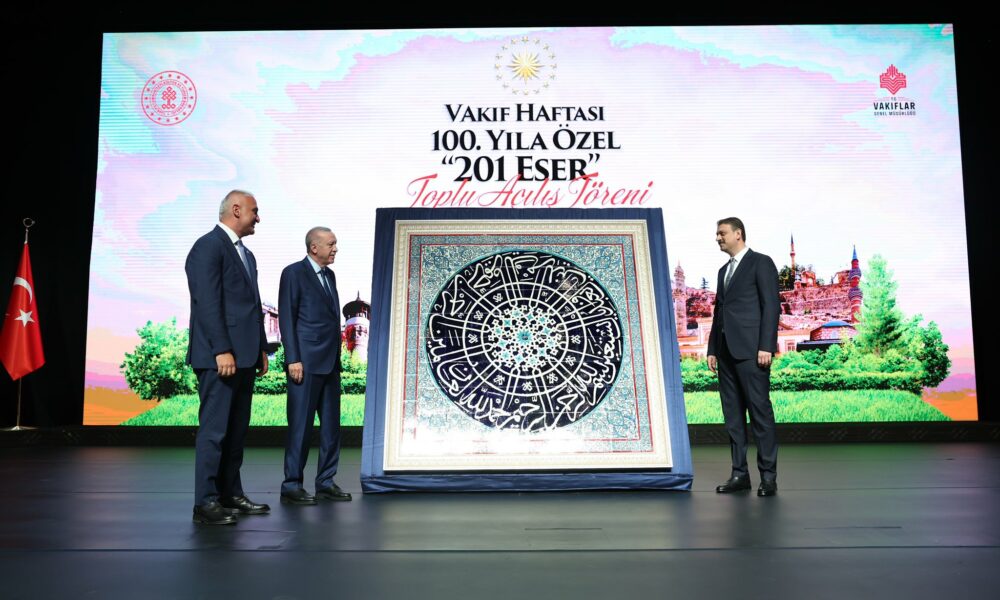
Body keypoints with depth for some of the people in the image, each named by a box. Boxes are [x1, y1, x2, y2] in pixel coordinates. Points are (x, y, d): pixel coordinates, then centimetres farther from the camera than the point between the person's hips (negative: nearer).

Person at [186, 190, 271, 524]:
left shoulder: (246, 254, 20)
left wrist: (261, 349, 16)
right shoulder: (209, 246, -8)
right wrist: (222, 351, -21)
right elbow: (208, 303, -16)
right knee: (214, 430, -5)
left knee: (237, 430, 13)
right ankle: (206, 502, 2)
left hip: (244, 357, 9)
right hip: (220, 358, -9)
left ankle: (231, 495, 21)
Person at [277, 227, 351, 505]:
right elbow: (286, 318, -9)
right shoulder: (294, 273, -5)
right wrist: (293, 360, -15)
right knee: (300, 425, -2)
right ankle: (291, 485, 7)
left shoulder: (329, 275, 17)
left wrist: (337, 357, 13)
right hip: (306, 362, -7)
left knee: (331, 424, 9)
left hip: (330, 362, 8)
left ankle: (326, 482, 18)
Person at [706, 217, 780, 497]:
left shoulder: (761, 263, -1)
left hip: (750, 350, -7)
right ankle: (739, 473, 13)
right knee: (732, 414, 7)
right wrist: (712, 349, 14)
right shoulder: (724, 270, 21)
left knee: (760, 411, -5)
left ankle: (768, 475, 1)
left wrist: (766, 346, -16)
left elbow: (771, 305, -8)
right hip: (726, 351, 8)